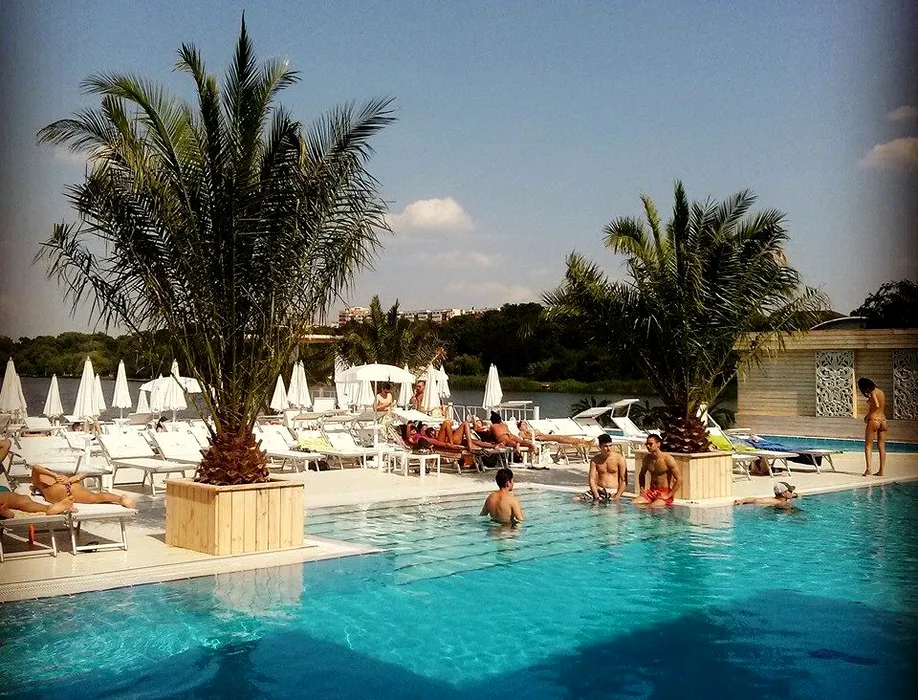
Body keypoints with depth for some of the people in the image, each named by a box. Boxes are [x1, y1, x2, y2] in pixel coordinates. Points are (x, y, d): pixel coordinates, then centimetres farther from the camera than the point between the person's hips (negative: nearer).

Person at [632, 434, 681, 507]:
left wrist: (669, 495, -16)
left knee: (652, 507, -32)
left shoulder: (667, 459, -13)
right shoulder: (646, 458, 6)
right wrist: (642, 488, 8)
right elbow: (641, 474, 25)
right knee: (633, 504, -18)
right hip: (651, 491, 5)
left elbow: (679, 479, -14)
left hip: (665, 493, -5)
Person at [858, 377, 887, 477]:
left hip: (873, 420, -7)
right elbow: (882, 407, 15)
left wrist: (867, 416, -11)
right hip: (883, 421, 7)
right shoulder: (881, 392, 15)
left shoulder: (873, 392, -8)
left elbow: (876, 405, -21)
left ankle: (868, 468, -13)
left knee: (868, 445, -2)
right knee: (881, 446, 8)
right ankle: (882, 470, 7)